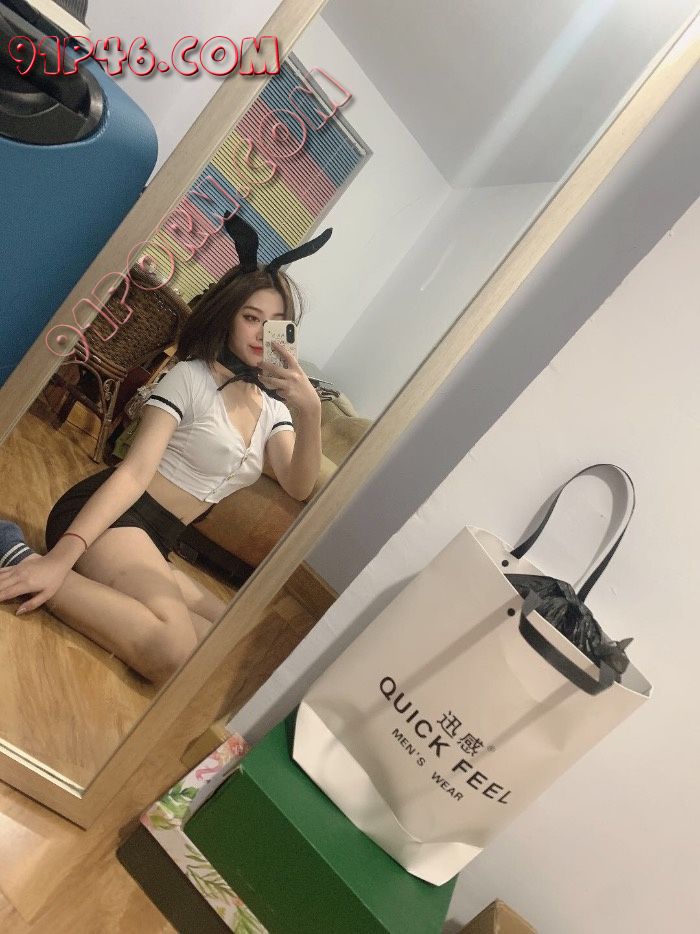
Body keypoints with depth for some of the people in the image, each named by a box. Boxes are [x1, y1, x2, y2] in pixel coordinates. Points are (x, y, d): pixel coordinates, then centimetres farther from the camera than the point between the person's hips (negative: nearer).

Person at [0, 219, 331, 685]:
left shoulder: (272, 407, 12)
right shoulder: (191, 377, -6)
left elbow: (299, 487, -4)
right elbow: (136, 472, -16)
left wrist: (310, 410, -20)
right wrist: (64, 554, -28)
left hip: (151, 546, 7)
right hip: (110, 517, -7)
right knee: (174, 651, -30)